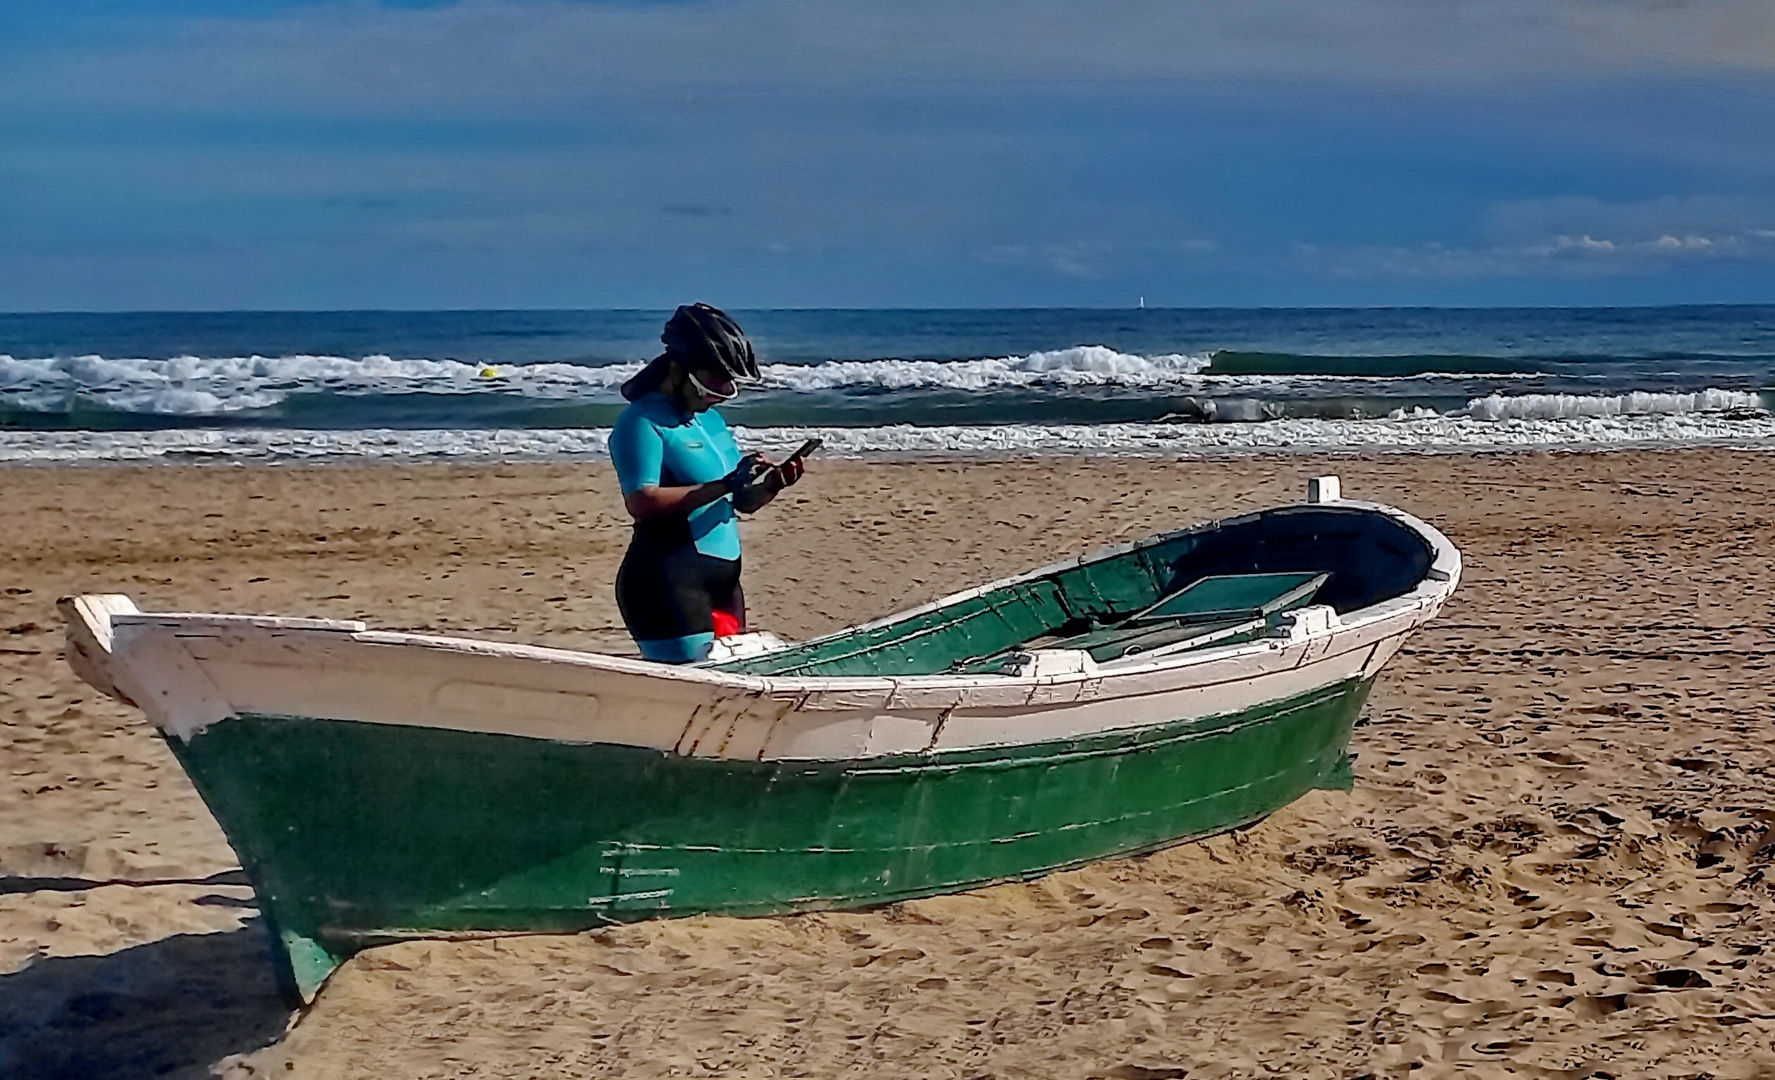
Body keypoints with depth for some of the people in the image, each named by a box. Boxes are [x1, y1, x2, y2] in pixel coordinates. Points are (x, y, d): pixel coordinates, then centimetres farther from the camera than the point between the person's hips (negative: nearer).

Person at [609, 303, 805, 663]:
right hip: (668, 582, -9)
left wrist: (772, 483, -1)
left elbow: (742, 503, 21)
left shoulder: (712, 420, 16)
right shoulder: (644, 421, -9)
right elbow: (641, 502, -23)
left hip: (722, 579, 9)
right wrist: (723, 486, -25)